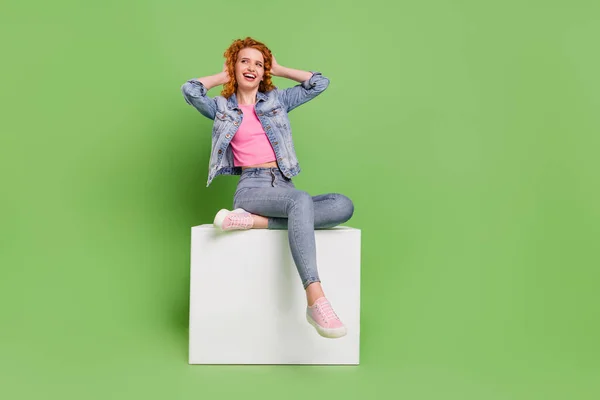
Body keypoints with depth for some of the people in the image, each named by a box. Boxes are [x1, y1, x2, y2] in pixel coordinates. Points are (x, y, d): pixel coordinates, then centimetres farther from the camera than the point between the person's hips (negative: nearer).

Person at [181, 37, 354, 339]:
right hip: (251, 188, -4)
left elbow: (319, 83, 16)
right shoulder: (222, 107, 14)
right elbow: (190, 90, -4)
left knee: (344, 206, -24)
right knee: (302, 200, -38)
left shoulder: (277, 100, 21)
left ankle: (254, 221, -29)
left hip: (283, 187, 4)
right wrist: (223, 76, 12)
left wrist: (279, 70, 22)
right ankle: (316, 302, -46)